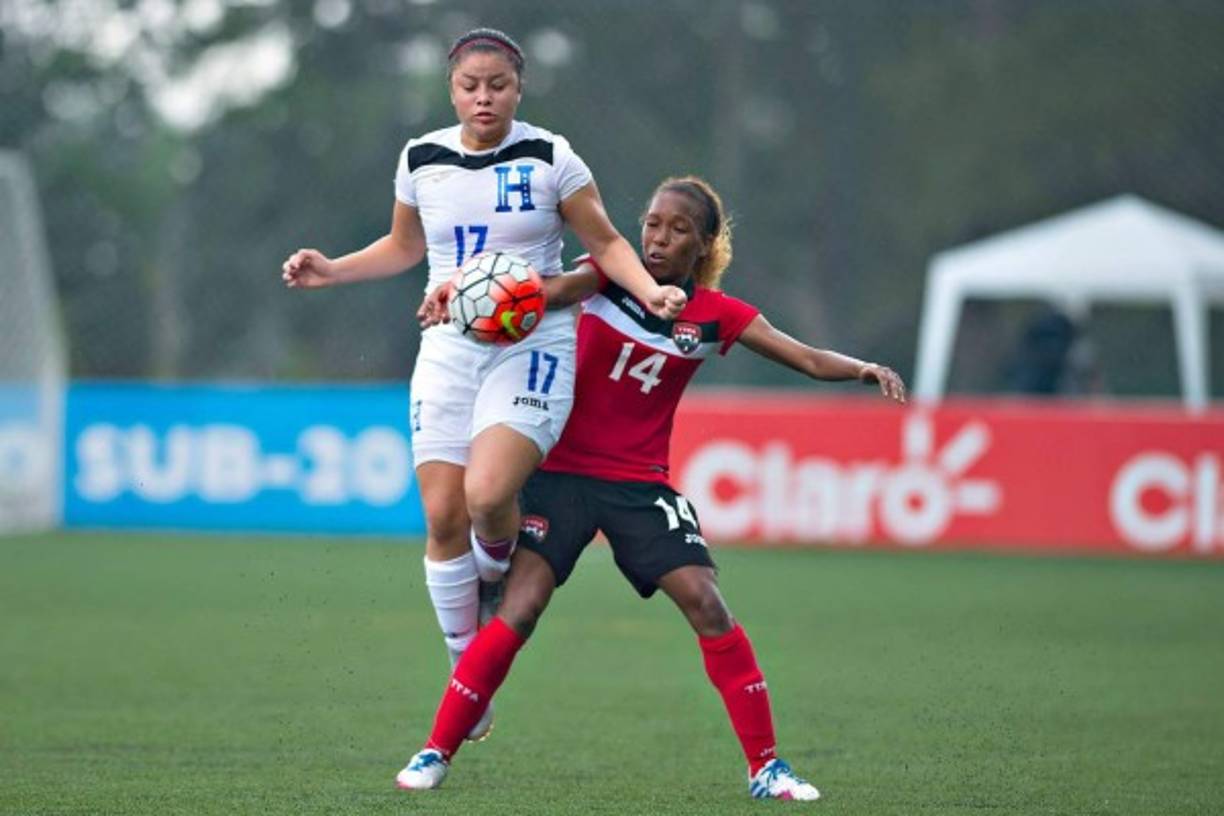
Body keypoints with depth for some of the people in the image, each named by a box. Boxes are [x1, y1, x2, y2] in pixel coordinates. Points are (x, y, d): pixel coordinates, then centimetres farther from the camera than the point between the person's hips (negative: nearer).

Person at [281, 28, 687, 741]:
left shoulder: (549, 159, -5)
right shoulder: (422, 161, 6)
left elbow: (605, 241, 2)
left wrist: (648, 288, -16)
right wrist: (332, 271, 10)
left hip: (533, 348, -4)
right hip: (449, 352, 4)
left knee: (487, 494, -26)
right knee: (443, 516, -6)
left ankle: (500, 572, 10)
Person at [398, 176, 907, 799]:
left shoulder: (715, 315, 0)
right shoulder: (611, 279, -5)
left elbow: (808, 359, -2)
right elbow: (557, 290, -25)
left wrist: (863, 369, -23)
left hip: (639, 485, 2)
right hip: (562, 471, -2)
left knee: (708, 607, -9)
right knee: (518, 612, -14)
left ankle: (765, 768, 0)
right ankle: (436, 753, -2)